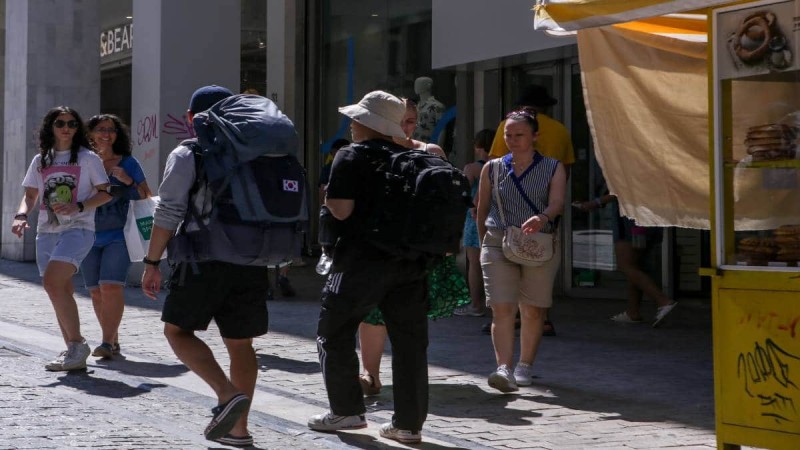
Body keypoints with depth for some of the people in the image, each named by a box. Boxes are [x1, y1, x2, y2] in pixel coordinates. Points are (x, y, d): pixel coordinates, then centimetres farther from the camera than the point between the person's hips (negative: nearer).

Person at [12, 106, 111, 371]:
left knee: (52, 283, -24)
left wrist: (77, 207, -14)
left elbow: (105, 193, 1)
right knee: (61, 293, 6)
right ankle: (75, 354, 13)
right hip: (46, 232, 6)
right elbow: (30, 195, 17)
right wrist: (21, 215, -4)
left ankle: (77, 344, -16)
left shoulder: (87, 158, 3)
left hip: (77, 229, -6)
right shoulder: (40, 160, 16)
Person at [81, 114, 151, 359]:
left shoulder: (127, 162, 3)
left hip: (118, 235, -3)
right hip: (89, 236, 3)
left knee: (111, 286, -16)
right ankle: (113, 341, 14)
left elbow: (146, 197, 5)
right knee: (96, 291, 3)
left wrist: (128, 181, -11)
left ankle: (107, 342, -15)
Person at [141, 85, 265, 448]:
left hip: (205, 259, -5)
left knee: (177, 330, 7)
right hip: (252, 264, 5)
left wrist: (152, 262, -2)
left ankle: (228, 393, -11)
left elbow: (168, 213, -8)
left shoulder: (187, 155, -2)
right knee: (240, 343, 11)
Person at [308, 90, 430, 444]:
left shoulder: (351, 156, -7)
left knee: (334, 334, 10)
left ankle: (347, 410, 11)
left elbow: (341, 209, -16)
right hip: (410, 263, 6)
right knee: (409, 341, 7)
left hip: (362, 261, -5)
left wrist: (326, 199, 4)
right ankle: (409, 422, 8)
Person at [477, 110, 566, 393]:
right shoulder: (492, 169, 9)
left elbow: (557, 203, -11)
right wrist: (484, 242, 15)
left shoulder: (553, 168, 5)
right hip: (499, 244, 0)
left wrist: (542, 218, -30)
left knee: (533, 310, 6)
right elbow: (482, 210, 15)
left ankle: (524, 367, 21)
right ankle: (504, 369, -18)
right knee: (502, 308, -12)